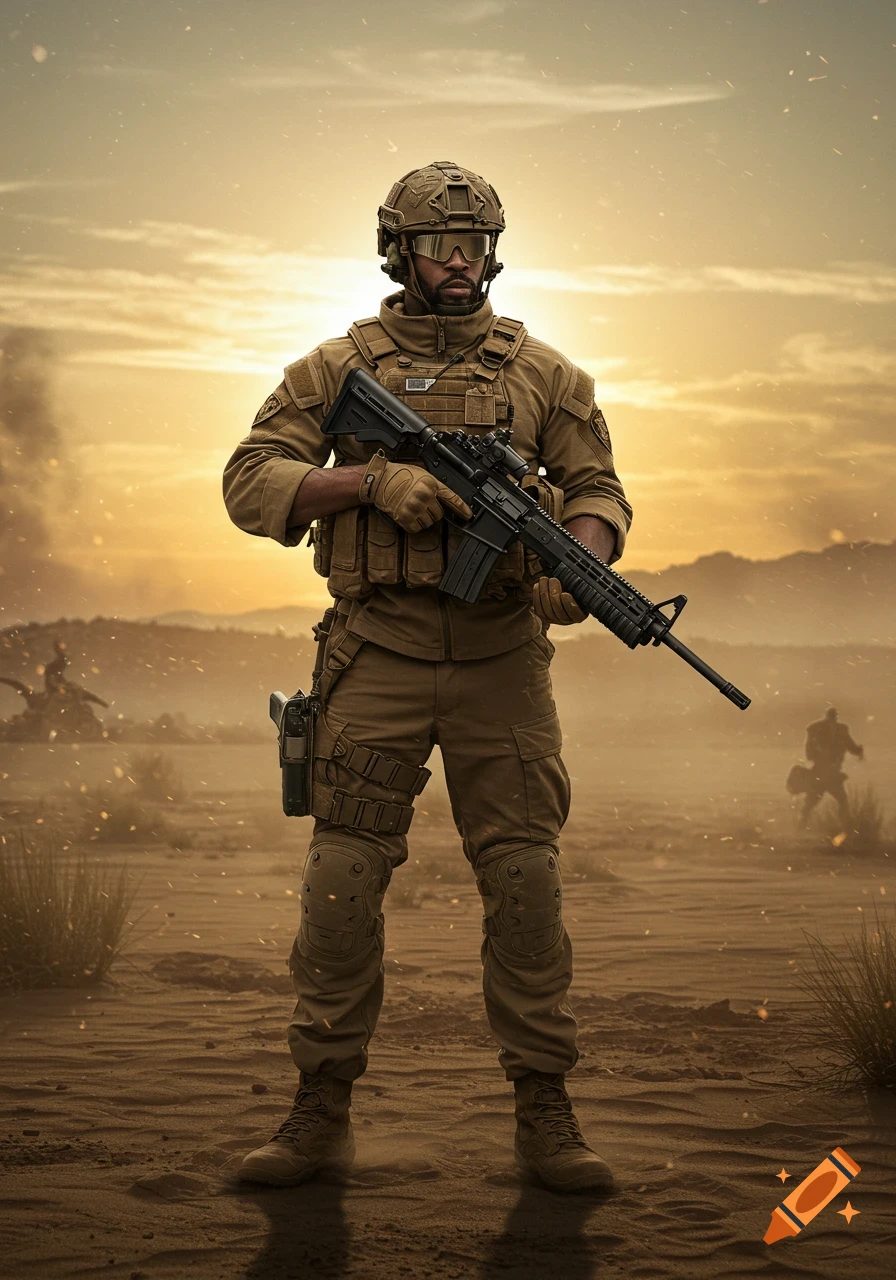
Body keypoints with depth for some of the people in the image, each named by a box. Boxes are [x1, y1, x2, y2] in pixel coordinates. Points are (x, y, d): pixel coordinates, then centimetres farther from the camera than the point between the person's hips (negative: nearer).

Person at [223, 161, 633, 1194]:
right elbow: (250, 481, 1)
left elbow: (599, 488, 10)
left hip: (502, 656, 1)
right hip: (379, 654, -1)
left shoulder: (541, 372, 11)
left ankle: (544, 1113, 8)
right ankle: (322, 1109, 9)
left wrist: (577, 560, -13)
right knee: (343, 878, -2)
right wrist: (372, 480, -13)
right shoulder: (337, 368, 8)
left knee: (525, 881, -1)